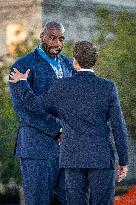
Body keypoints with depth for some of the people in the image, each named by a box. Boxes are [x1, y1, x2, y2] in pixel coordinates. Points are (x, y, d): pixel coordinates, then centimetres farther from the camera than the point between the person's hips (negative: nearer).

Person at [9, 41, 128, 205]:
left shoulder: (63, 87, -2)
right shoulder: (108, 87, -4)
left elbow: (35, 105, 5)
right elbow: (118, 127, -4)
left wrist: (20, 83, 22)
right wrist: (123, 161, 3)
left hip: (72, 157, 2)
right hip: (101, 158, -1)